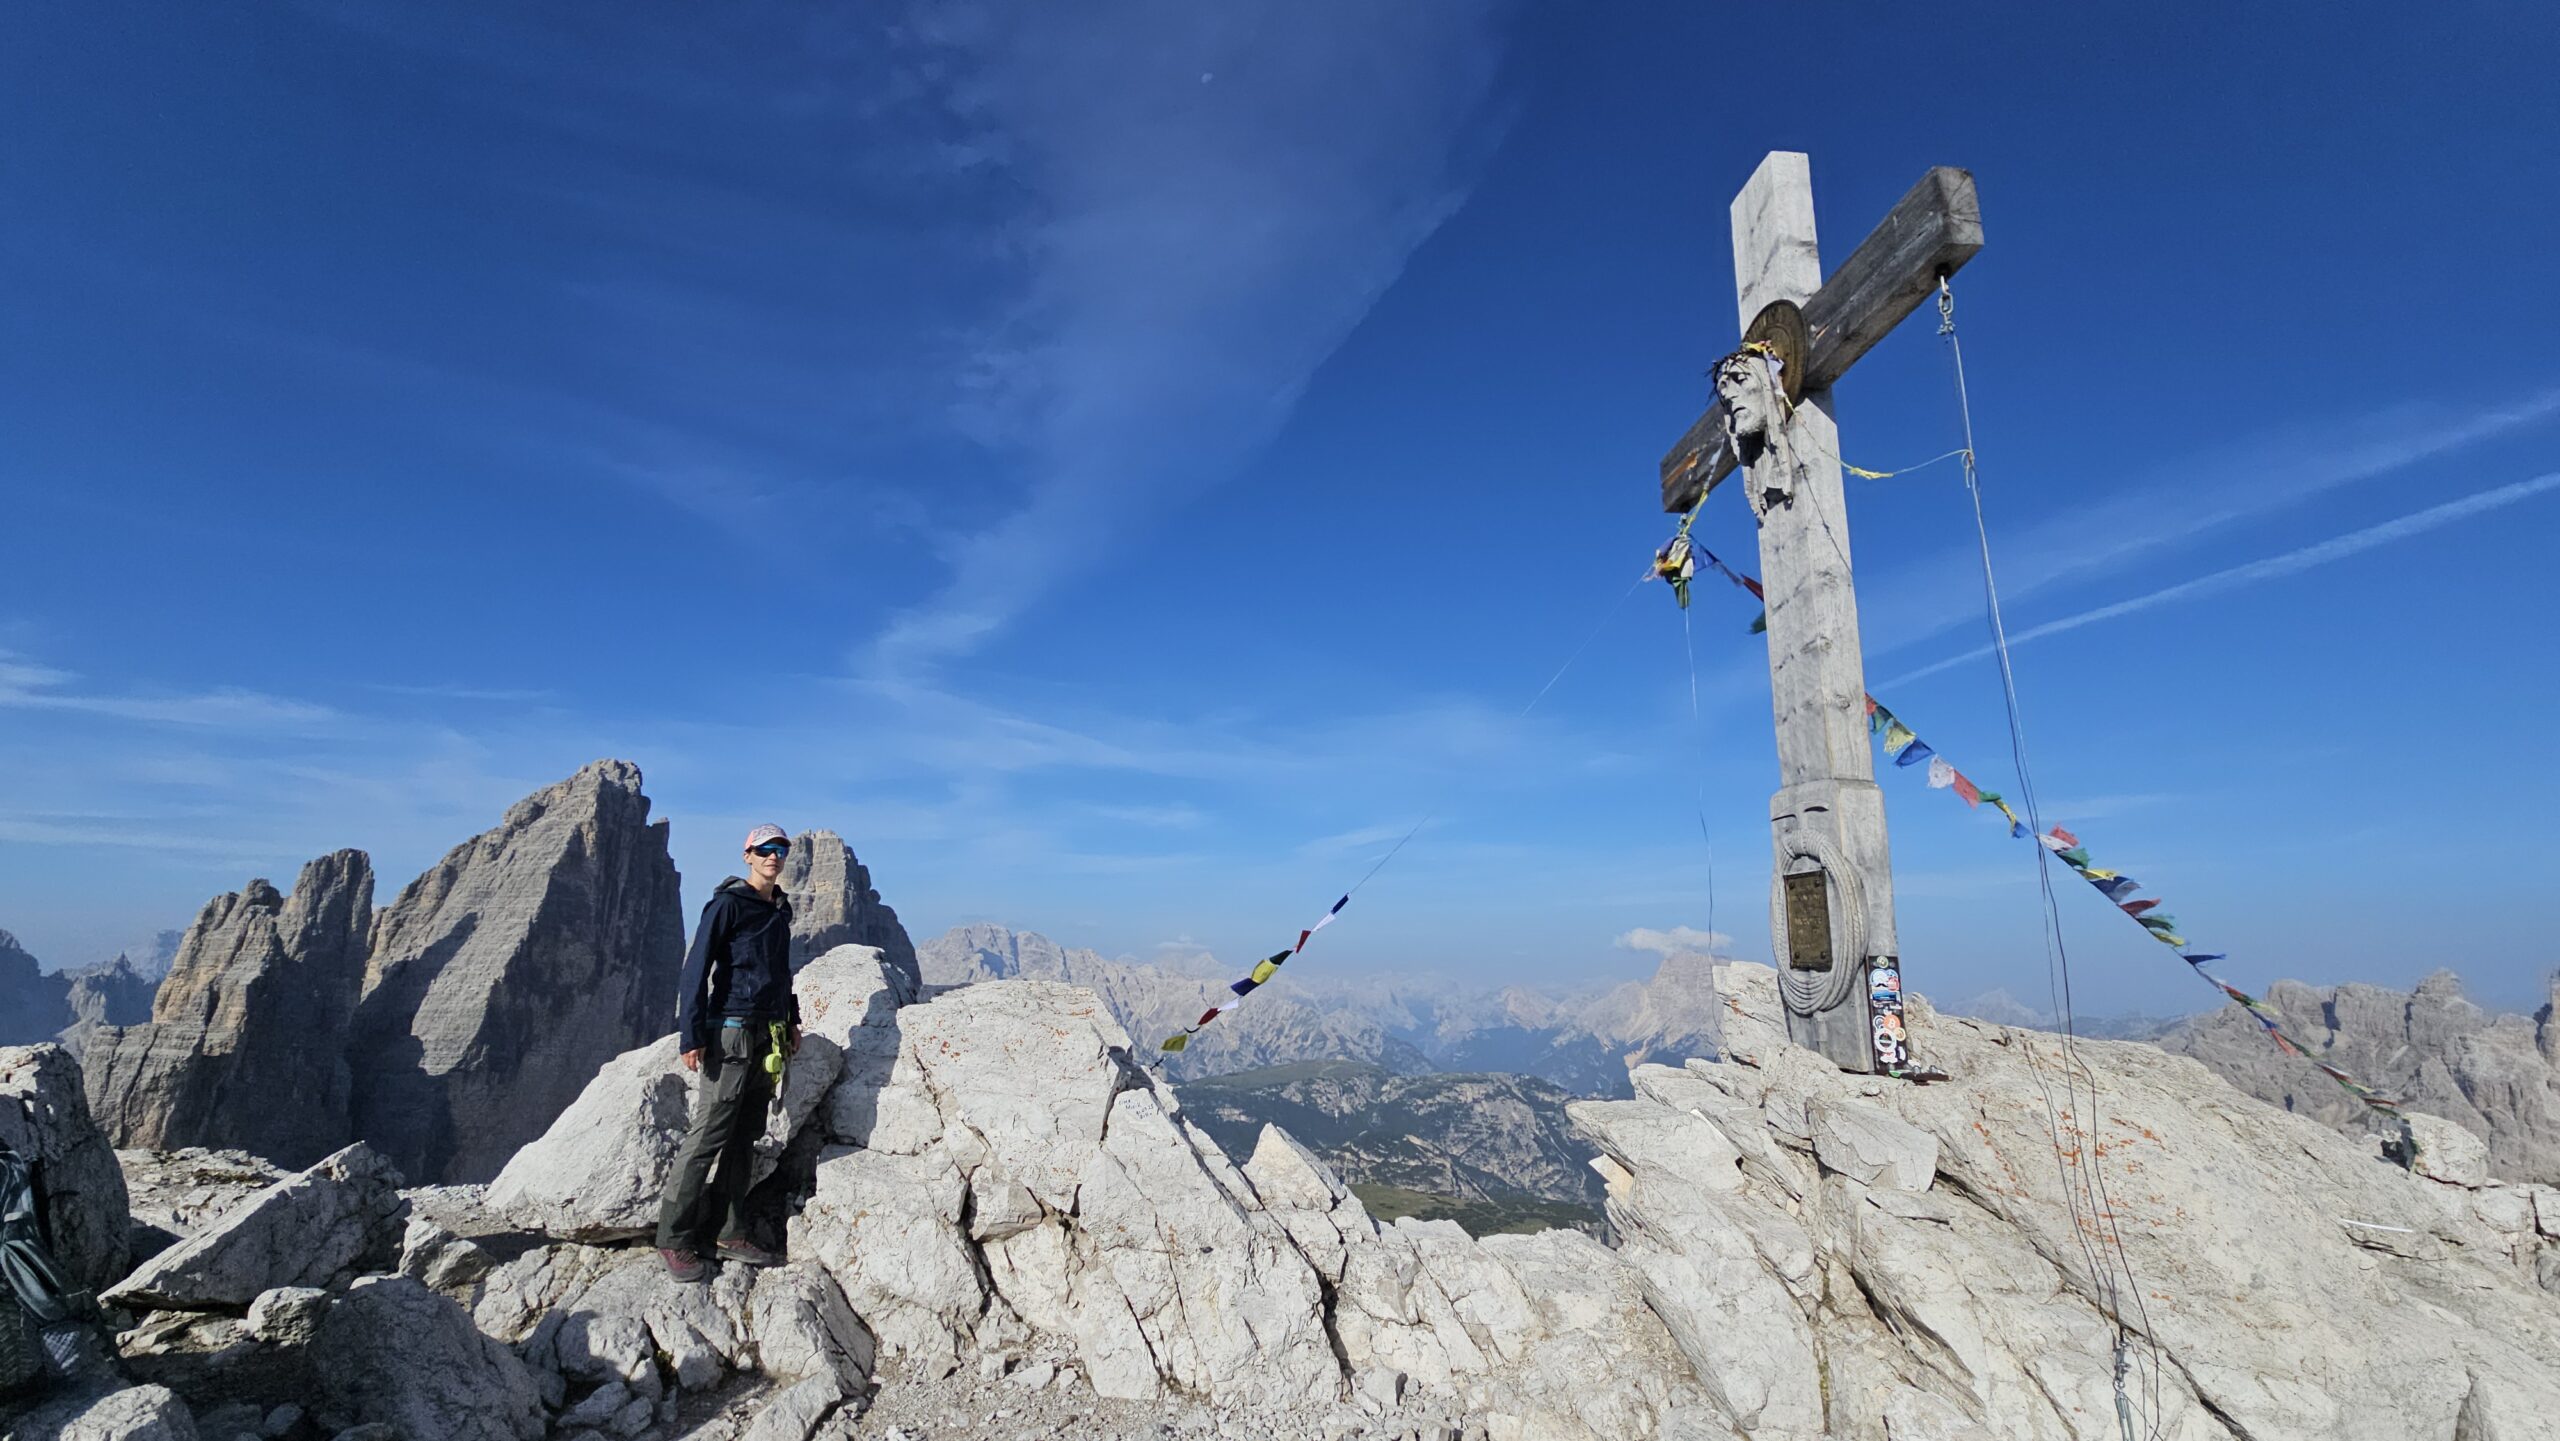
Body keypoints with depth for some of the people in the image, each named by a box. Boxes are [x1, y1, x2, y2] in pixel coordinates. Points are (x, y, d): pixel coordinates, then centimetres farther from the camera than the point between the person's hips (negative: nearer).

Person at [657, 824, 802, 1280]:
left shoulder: (780, 909, 14)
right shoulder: (728, 903, -9)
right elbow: (696, 969, -12)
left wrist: (791, 1020, 21)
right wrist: (692, 1036, -16)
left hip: (768, 1039, 8)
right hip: (731, 1035, -8)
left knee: (745, 1138, 11)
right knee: (707, 1137, -5)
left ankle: (729, 1234, 18)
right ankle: (675, 1240, 6)